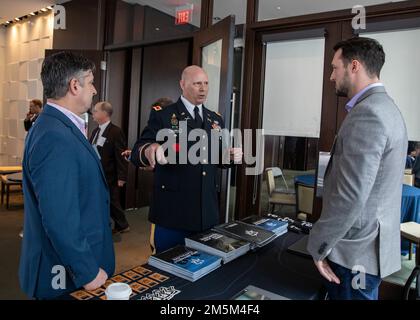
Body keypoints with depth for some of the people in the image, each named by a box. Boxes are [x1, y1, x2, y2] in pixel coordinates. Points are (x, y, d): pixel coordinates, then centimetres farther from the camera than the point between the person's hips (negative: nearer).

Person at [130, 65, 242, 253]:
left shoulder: (216, 119, 11)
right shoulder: (161, 115, -4)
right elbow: (136, 154, -12)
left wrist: (231, 156, -6)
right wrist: (150, 150, -35)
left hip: (207, 213, 5)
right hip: (171, 212, -4)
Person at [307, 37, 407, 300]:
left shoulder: (366, 114, -22)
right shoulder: (384, 106, 11)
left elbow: (350, 196, -27)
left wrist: (318, 246, -15)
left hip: (356, 252, -9)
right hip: (368, 244, 9)